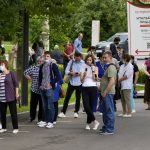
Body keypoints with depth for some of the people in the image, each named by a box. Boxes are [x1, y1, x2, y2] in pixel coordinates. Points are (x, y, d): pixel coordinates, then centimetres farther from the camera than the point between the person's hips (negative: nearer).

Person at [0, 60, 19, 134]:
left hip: (11, 97, -5)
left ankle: (15, 128, 6)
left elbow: (16, 84, -2)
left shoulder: (11, 73, -2)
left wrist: (17, 93, -7)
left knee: (13, 113, 0)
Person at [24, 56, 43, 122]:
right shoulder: (33, 68, 5)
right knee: (33, 104, 7)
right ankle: (32, 117, 21)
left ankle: (40, 118, 14)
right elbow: (26, 73, 15)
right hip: (34, 89, 2)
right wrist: (31, 79, 8)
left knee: (42, 105, 4)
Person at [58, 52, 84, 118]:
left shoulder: (83, 63, -3)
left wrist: (80, 73, -20)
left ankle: (76, 112, 23)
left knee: (78, 98, 10)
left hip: (79, 83, 0)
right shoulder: (71, 62, 1)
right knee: (67, 97, -2)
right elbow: (66, 71, 0)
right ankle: (63, 112, 1)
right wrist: (71, 73, -18)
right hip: (71, 82, 1)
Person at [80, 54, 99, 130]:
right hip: (84, 88, 2)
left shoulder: (95, 68, 6)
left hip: (93, 88, -2)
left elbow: (95, 79, -4)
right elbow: (81, 79, 6)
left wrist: (93, 71, -14)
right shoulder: (84, 67, 10)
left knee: (91, 106, -1)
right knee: (86, 106, -11)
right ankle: (95, 121, -2)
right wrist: (84, 74, -11)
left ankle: (88, 123, 9)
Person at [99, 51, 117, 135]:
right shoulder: (109, 67, 18)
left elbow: (112, 81, -23)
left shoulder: (111, 67, -16)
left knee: (109, 111, -6)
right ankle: (106, 127, 26)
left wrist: (105, 92, -22)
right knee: (106, 111, 17)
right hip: (106, 93, 11)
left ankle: (109, 129, -3)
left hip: (108, 93, -11)